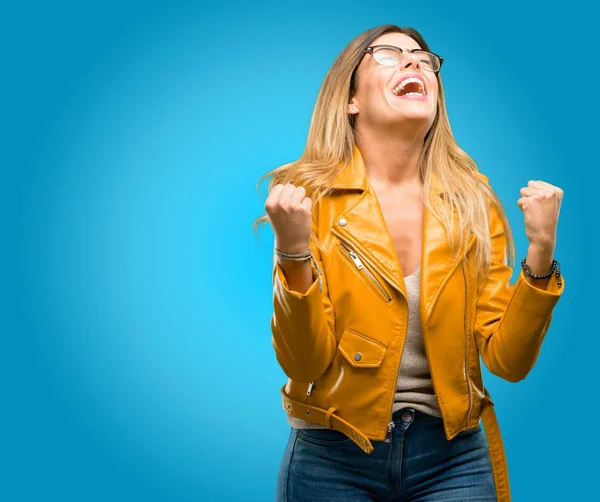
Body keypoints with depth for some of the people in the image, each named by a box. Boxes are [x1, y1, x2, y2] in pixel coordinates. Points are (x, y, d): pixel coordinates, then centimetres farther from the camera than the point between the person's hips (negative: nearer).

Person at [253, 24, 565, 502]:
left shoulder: (473, 205, -2)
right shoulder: (309, 198, -8)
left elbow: (508, 360, -5)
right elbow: (305, 365, -13)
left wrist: (540, 255, -17)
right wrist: (294, 253, -26)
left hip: (452, 458, 2)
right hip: (334, 460, -2)